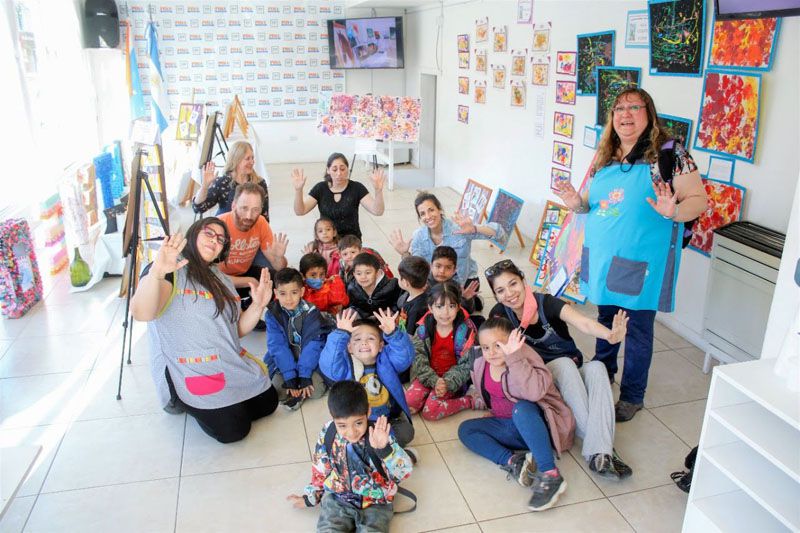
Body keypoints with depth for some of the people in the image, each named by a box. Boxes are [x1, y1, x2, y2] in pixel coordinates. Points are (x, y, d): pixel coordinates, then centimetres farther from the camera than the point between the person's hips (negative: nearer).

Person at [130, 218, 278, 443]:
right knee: (233, 429, -17)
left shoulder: (221, 279, 16)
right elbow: (141, 313, -29)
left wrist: (258, 305, -5)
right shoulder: (171, 270, -9)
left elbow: (238, 329, 13)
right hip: (188, 372, -8)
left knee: (268, 403, 2)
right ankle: (182, 400, 10)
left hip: (232, 365, 8)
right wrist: (156, 272, -46)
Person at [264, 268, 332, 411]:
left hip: (309, 361, -1)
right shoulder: (272, 314, -9)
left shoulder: (311, 312, -13)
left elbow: (312, 345, -16)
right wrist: (290, 378, -24)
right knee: (278, 390, -24)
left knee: (316, 389, -24)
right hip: (282, 362, 1)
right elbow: (278, 346, -15)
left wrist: (304, 377, -24)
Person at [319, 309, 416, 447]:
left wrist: (392, 333, -41)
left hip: (390, 419, 1)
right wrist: (341, 334, -38)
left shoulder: (386, 360, -4)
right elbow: (328, 364, -27)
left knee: (405, 432, -22)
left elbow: (405, 356, -23)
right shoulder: (346, 365, -7)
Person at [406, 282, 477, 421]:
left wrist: (447, 383, -24)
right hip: (427, 377, 3)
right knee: (407, 406, -18)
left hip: (453, 379, -3)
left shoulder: (466, 330, -13)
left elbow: (466, 365, -11)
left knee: (430, 412, -22)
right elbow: (418, 358, -9)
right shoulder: (423, 329, -6)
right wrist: (434, 381, -22)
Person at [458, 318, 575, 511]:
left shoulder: (525, 358, -20)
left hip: (539, 424, -7)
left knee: (521, 409, -37)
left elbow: (535, 392, -42)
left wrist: (513, 357, -44)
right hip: (510, 427, 7)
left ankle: (550, 476, -33)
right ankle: (513, 461, -25)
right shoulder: (480, 364, -1)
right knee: (465, 429, -7)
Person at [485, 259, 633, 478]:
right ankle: (601, 444, -36)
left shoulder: (547, 303, -17)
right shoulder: (499, 315, -12)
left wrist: (610, 334, -55)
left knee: (597, 367, -32)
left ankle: (598, 452, -40)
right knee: (564, 363, -33)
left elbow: (584, 323, -34)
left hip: (574, 377, 1)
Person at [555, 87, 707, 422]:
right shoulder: (604, 155, 8)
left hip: (641, 262, -5)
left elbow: (699, 199, -10)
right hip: (602, 256, 5)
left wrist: (673, 211, -31)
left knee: (637, 329, 6)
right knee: (605, 318, 20)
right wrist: (578, 204, -6)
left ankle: (632, 396, 24)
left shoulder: (669, 153, -9)